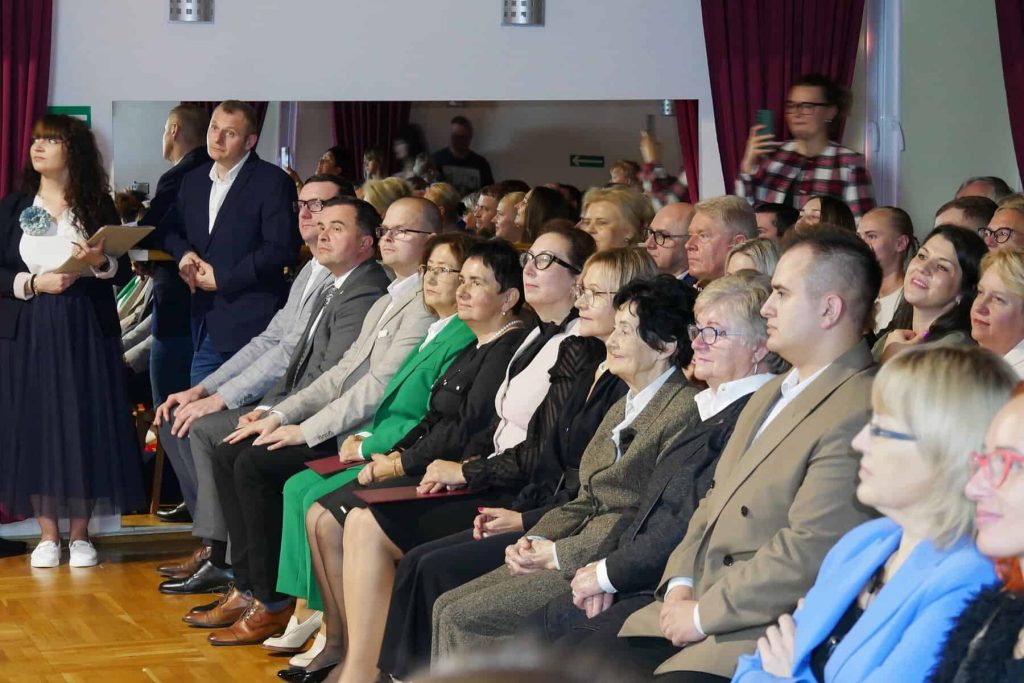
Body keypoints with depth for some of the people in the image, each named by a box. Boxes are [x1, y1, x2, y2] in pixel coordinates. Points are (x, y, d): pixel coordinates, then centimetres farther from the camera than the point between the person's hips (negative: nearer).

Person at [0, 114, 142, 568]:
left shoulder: (98, 206, 3)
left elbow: (124, 272, 3)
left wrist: (99, 262, -17)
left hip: (86, 332, -1)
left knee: (86, 428, 0)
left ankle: (80, 534, 10)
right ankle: (47, 535, 11)